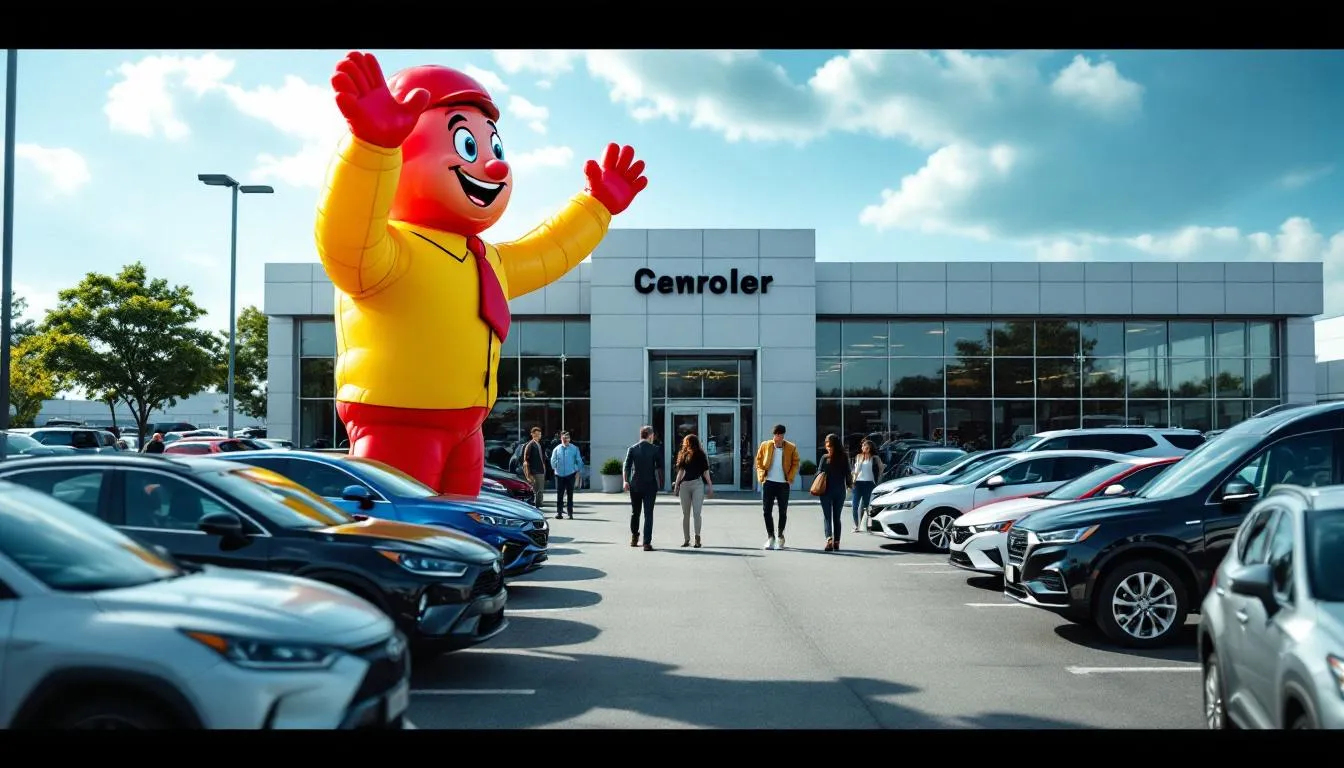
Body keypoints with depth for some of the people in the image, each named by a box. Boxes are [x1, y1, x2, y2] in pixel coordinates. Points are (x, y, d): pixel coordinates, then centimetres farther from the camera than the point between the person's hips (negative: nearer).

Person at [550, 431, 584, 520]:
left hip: (571, 475, -1)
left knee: (570, 494, 3)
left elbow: (579, 461, 6)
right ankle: (559, 512, 5)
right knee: (559, 494, 0)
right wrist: (555, 468, 0)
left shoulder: (574, 448, 3)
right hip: (559, 475, 1)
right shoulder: (557, 449, 6)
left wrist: (578, 472, 1)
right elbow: (553, 460, 10)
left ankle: (570, 513, 8)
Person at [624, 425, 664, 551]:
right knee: (648, 514, -1)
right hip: (650, 485, -2)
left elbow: (626, 466, -6)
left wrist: (626, 481, -4)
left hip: (635, 485, 2)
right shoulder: (655, 449, -2)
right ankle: (647, 543, -7)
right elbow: (659, 467, 0)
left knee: (635, 512, 18)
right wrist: (660, 482, 11)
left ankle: (634, 538, 28)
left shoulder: (632, 449, 2)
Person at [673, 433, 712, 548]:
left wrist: (710, 486, 0)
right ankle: (686, 539, 12)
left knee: (696, 512, -8)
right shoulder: (683, 455, 11)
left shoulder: (701, 455, 1)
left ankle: (697, 537, -1)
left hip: (698, 484, -4)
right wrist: (676, 486, 10)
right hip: (684, 485, 4)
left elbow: (705, 472, 3)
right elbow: (681, 471, 13)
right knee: (685, 513, 6)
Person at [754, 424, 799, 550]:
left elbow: (795, 463, 6)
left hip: (783, 484, -1)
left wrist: (790, 478, -4)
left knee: (783, 512, 7)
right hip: (768, 483, 1)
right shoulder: (765, 445, 2)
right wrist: (761, 475, -2)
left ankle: (780, 537, 22)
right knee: (767, 511, 0)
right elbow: (759, 460, 10)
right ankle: (770, 537, 10)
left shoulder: (791, 448, -1)